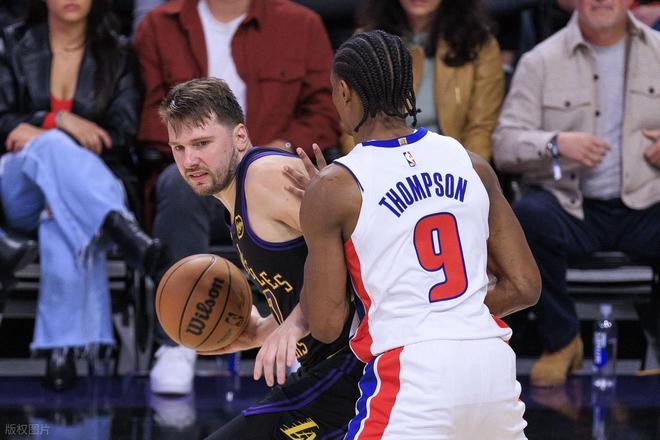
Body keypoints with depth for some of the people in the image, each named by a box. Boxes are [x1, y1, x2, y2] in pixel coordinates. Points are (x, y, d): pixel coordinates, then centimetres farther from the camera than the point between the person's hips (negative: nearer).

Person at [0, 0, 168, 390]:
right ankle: (120, 228, -60)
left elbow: (122, 134, -2)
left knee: (63, 212, -40)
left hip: (93, 183, 0)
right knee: (53, 147, -38)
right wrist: (61, 120, -14)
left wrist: (40, 130, -10)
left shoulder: (116, 56, 10)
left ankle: (63, 344, -44)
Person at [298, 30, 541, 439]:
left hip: (412, 374, -5)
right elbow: (524, 286, 12)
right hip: (492, 363, 5)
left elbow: (326, 324, 1)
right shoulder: (471, 163, 11)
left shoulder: (335, 189, -2)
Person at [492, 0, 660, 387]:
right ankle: (561, 340, -11)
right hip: (571, 206, 0)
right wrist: (556, 143, -22)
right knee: (529, 216, -33)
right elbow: (505, 145, -2)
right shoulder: (541, 61, 4)